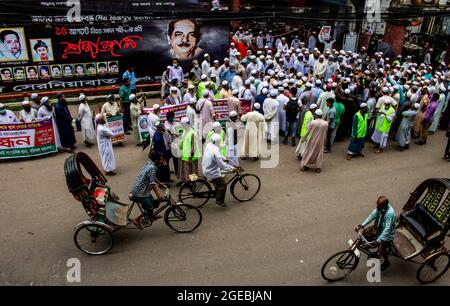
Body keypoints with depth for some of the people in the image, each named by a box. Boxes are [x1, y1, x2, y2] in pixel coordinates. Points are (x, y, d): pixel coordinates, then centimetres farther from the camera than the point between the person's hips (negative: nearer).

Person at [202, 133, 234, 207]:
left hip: (206, 169, 10)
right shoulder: (215, 151, -29)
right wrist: (231, 168, -21)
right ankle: (219, 201, 7)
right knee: (222, 185, -1)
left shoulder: (209, 145, -1)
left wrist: (224, 158, 20)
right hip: (212, 172, -9)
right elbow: (221, 164, -28)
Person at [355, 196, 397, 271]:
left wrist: (378, 240, -37)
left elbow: (387, 229, -37)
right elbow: (373, 215, -5)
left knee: (381, 250, 4)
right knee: (365, 232, 3)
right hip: (379, 227, 7)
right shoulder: (380, 207, -17)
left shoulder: (390, 213, -38)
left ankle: (386, 262, 37)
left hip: (387, 234, -7)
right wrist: (363, 224, -11)